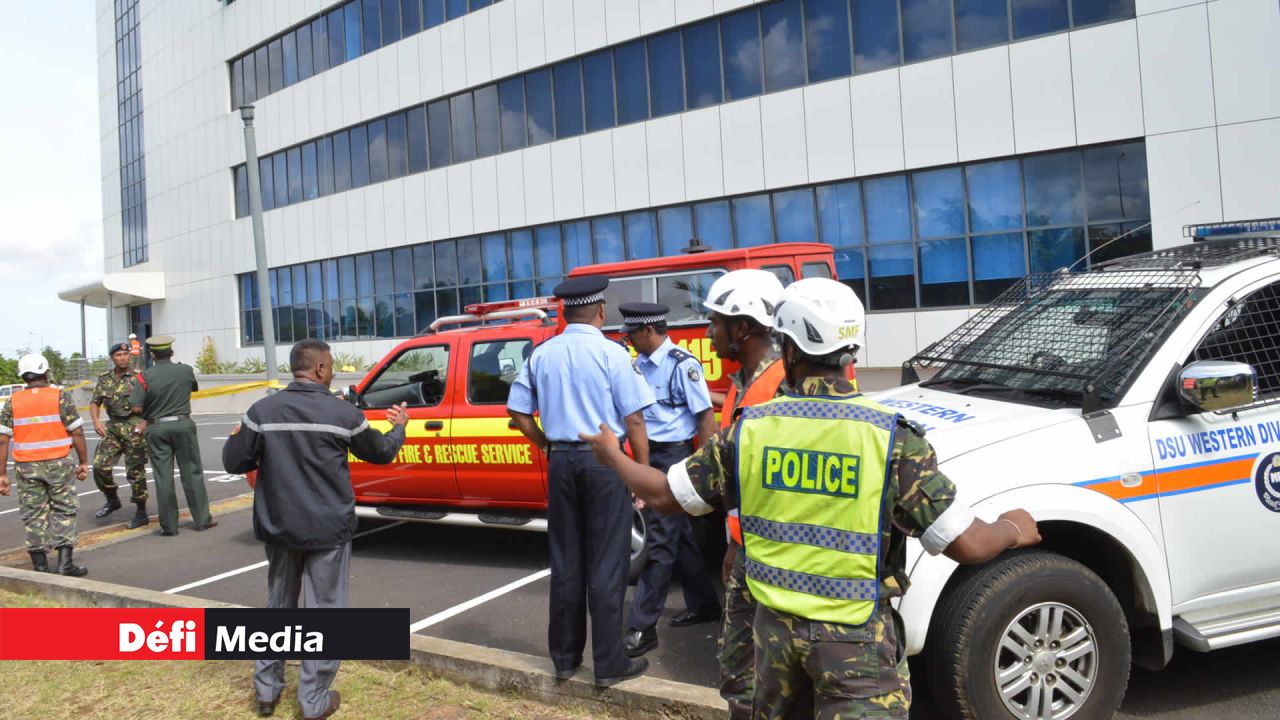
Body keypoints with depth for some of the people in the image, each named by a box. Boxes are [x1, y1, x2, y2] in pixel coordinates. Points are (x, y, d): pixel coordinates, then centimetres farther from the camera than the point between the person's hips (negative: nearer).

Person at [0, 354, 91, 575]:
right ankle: (65, 563, 0)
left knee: (34, 515, 10)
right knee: (64, 511, 6)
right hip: (58, 464, -2)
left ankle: (40, 566, 13)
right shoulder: (61, 397, -5)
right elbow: (77, 432, -6)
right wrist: (84, 462, 2)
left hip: (26, 466, 3)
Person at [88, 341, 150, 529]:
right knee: (100, 466, -5)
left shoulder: (138, 378, -2)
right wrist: (96, 421, -5)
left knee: (135, 471, -2)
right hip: (112, 427, 4)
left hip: (135, 428, -4)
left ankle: (141, 513, 8)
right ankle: (112, 500, 19)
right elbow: (94, 402, 12)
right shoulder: (104, 379, 9)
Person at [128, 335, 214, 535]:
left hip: (156, 428, 0)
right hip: (182, 424, 1)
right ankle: (202, 519, 11)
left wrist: (147, 417, 10)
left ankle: (168, 525, 8)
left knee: (163, 477, 5)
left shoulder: (146, 376, -7)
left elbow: (137, 408, -12)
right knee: (192, 473, 8)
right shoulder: (186, 371, -2)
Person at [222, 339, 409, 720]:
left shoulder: (262, 410, -5)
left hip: (278, 527, 3)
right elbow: (380, 453, 7)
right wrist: (399, 427, 26)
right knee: (324, 611, 7)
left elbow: (234, 462, -2)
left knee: (278, 606, 19)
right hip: (328, 529, -3)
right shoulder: (343, 413, -8)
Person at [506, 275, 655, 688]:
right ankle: (609, 664, 8)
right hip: (604, 461, -4)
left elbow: (517, 412, 9)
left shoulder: (542, 355, 5)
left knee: (565, 562, 13)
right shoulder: (611, 353, -8)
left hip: (561, 462, 4)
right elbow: (633, 420, -10)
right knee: (607, 564, 2)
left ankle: (564, 657, 23)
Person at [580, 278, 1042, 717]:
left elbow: (663, 495, 2)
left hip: (775, 624, 4)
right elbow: (966, 545, -15)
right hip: (856, 636, -3)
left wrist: (611, 456, 20)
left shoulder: (750, 429, -7)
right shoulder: (891, 436, -16)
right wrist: (1012, 530, 7)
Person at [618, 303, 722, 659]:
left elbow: (706, 417, -14)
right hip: (650, 456, 8)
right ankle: (703, 604, 34)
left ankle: (642, 628, 1)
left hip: (674, 457, -8)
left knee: (659, 542, -4)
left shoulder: (682, 365, -15)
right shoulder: (640, 364, 7)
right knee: (679, 537, 18)